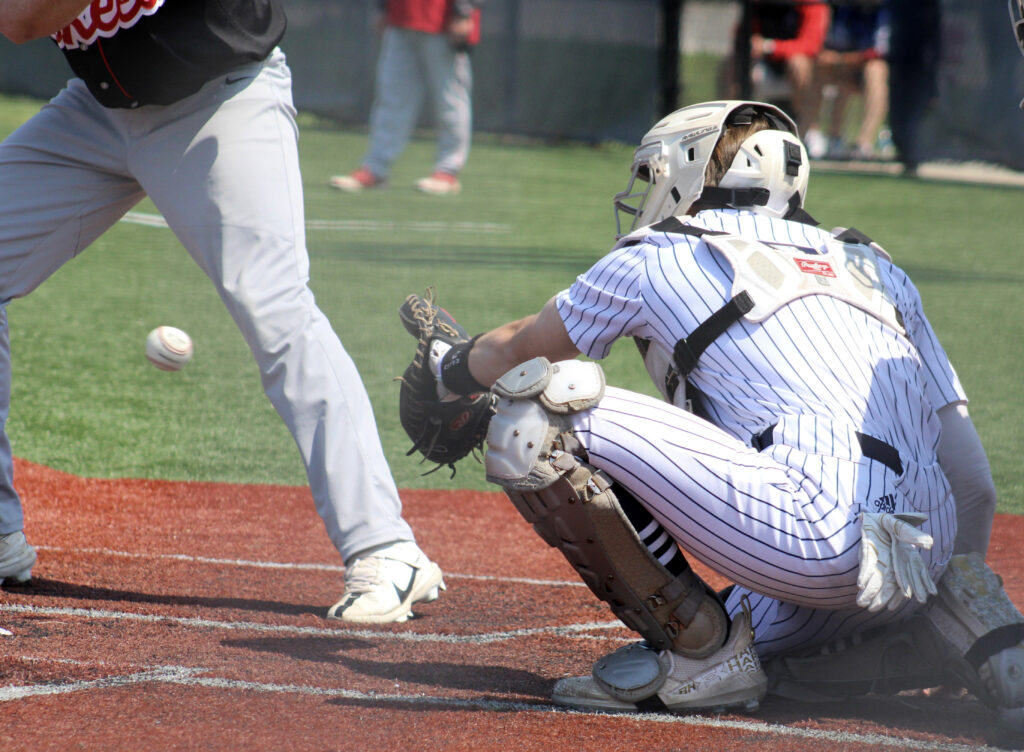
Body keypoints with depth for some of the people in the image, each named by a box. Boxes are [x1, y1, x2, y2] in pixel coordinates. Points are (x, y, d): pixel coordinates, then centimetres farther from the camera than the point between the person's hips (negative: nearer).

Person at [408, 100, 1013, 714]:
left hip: (823, 537, -7)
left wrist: (449, 371, 54)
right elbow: (973, 478, 23)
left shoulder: (660, 258, 14)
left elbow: (517, 349, 31)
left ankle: (700, 648, -3)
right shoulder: (874, 266, 27)